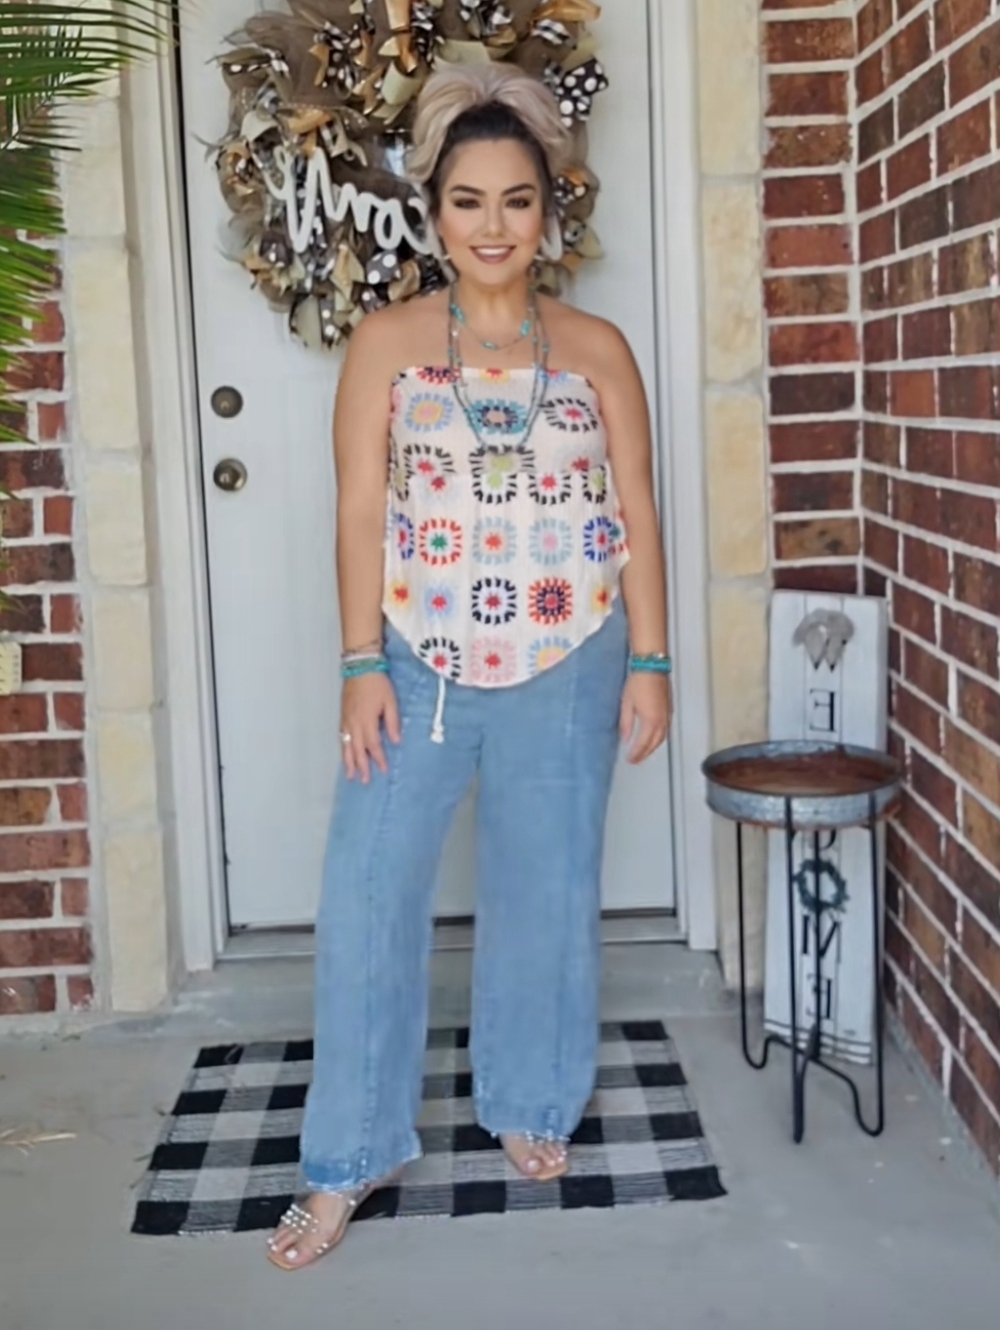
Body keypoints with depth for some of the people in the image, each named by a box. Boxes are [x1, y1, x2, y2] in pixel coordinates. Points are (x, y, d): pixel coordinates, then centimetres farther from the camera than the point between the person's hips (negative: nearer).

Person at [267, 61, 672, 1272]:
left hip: (566, 669, 1)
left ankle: (530, 1106, 33)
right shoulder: (387, 343, 0)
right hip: (419, 663, -1)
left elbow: (634, 513, 3)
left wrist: (649, 660, -1)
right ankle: (350, 1157, 14)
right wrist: (362, 665, -10)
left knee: (546, 895, 12)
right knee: (366, 897, -1)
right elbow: (360, 511, -4)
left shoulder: (596, 348, 3)